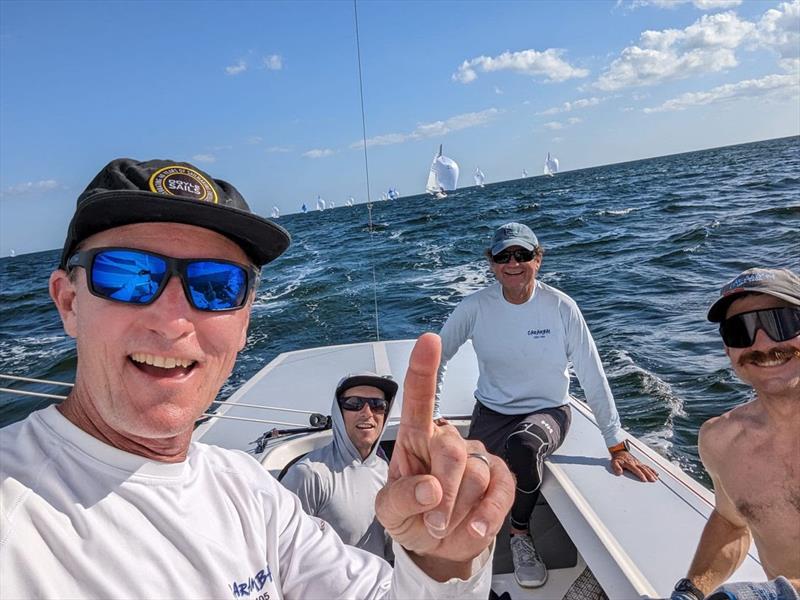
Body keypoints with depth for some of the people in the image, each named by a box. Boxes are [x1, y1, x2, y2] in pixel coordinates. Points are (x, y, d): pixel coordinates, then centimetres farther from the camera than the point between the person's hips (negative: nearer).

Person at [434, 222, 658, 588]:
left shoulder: (561, 307, -12)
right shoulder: (476, 307, -10)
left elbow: (592, 377, -9)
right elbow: (435, 357, 1)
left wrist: (617, 445, -7)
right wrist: (431, 414, -5)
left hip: (548, 411, -1)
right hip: (491, 413, 2)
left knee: (523, 445, -35)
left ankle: (521, 534, -5)